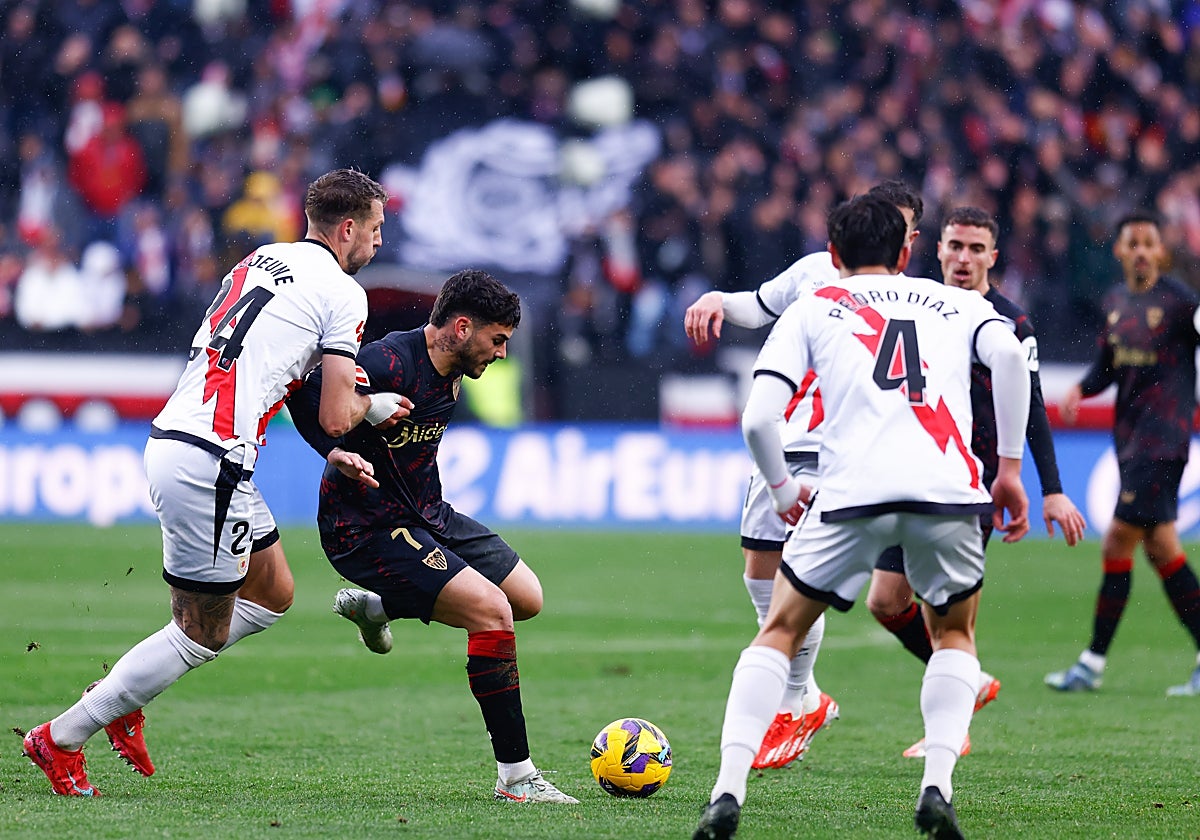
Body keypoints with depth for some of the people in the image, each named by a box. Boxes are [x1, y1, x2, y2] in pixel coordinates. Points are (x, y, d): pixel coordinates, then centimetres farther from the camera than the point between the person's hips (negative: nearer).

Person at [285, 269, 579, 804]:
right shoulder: (389, 364, -24)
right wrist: (335, 452, -31)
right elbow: (299, 389, -22)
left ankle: (374, 606, 27)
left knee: (527, 598, 15)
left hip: (427, 516, 10)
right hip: (368, 530, -10)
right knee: (491, 610, -21)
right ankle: (515, 776, -15)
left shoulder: (450, 373, 3)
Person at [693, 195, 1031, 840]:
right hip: (950, 490, 1)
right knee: (954, 635, 26)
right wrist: (1010, 466, 6)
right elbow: (1009, 354, 1)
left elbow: (758, 419, 8)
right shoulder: (956, 303, 24)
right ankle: (937, 786, 4)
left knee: (779, 633, 17)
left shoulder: (811, 310, 21)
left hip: (853, 495, -1)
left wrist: (783, 493, 25)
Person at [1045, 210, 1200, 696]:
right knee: (1160, 547, 9)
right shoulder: (1115, 302, 12)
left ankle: (1093, 664, -2)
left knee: (1118, 543, -9)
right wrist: (1080, 390, 0)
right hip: (1130, 435, 8)